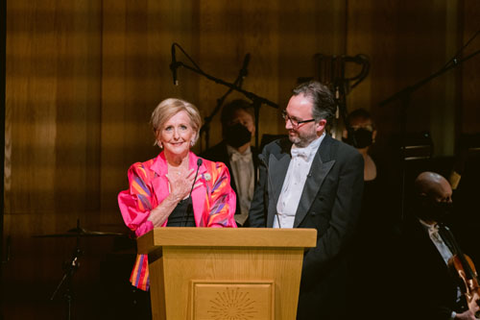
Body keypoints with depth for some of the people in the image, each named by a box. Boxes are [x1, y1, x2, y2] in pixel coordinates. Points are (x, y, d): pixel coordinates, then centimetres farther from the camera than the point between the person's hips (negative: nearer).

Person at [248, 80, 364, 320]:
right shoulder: (272, 152, 10)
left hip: (315, 285, -4)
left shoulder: (347, 159, -6)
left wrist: (299, 270, -14)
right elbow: (257, 213, 13)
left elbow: (340, 229, -11)